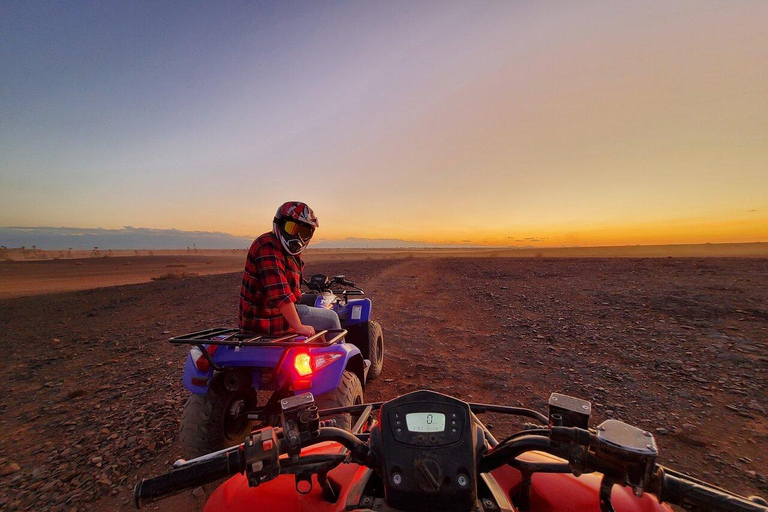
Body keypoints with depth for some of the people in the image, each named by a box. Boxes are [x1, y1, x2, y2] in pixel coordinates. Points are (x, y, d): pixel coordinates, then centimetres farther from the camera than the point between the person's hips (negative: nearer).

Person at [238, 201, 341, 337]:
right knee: (331, 318, -3)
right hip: (270, 321, -10)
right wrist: (299, 327, -28)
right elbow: (279, 294, -29)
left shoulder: (289, 252, 12)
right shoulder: (269, 246, -21)